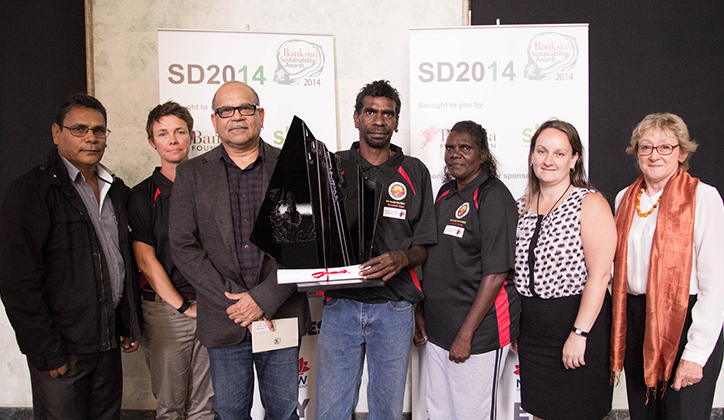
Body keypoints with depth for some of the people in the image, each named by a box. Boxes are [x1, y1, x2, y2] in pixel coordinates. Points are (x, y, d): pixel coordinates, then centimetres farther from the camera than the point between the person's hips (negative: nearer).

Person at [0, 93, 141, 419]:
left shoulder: (116, 190, 10)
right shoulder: (30, 192, -11)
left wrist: (131, 326, 13)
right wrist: (47, 351, -16)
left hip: (109, 342, 6)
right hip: (61, 348, -6)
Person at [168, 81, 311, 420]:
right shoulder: (191, 174, 4)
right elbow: (182, 246, -3)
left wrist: (263, 299, -13)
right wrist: (233, 301, -11)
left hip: (281, 315, 0)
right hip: (224, 322, 1)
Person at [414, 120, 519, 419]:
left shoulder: (493, 196, -13)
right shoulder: (445, 194, 11)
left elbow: (496, 274, -18)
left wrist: (466, 334, -18)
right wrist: (420, 311, 13)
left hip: (479, 333, -7)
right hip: (437, 330, 7)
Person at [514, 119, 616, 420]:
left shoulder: (590, 204, -9)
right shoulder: (523, 206, 9)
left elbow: (599, 274, -16)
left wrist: (579, 334, -21)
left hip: (576, 321, -5)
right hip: (530, 325, 5)